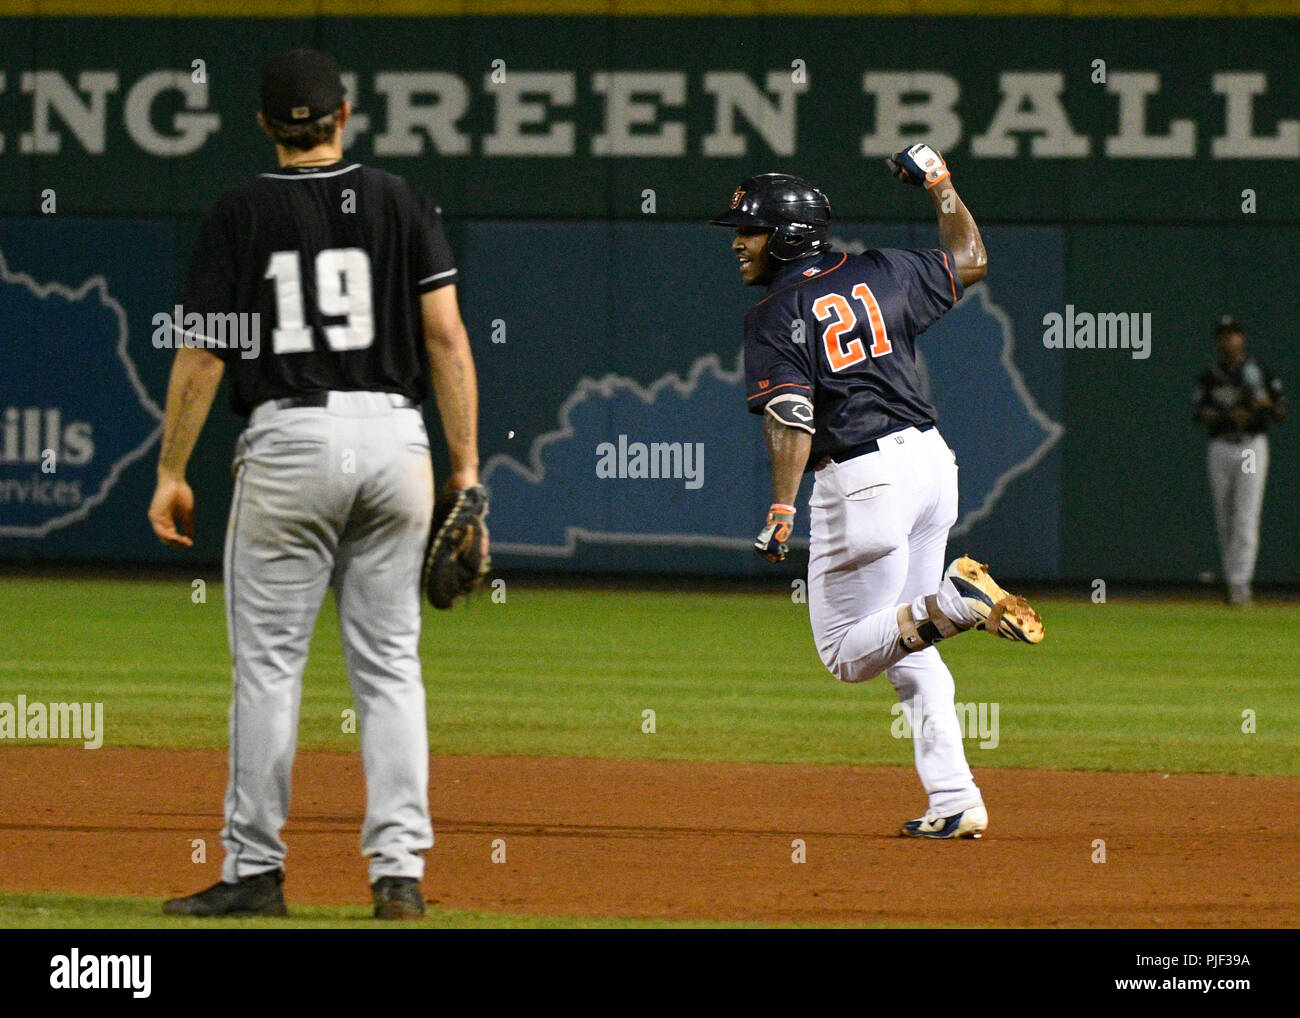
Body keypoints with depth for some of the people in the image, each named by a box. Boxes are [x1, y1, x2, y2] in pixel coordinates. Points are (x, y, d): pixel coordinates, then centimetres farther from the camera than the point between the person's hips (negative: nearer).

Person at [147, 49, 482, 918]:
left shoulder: (240, 216, 1)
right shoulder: (402, 203, 6)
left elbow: (201, 356, -1)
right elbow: (447, 338, 0)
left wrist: (172, 473, 6)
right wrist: (466, 470, 3)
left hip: (289, 440, -2)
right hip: (393, 436, 2)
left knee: (269, 660, 4)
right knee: (389, 664, 7)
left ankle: (256, 870, 4)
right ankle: (400, 870, 1)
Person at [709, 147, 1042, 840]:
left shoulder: (776, 316, -7)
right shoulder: (881, 274, 9)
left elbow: (791, 417, -21)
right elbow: (970, 262, 26)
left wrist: (781, 509, -28)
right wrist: (940, 183, 35)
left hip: (864, 481, -7)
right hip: (932, 459, 7)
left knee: (847, 654, 4)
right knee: (908, 644, 17)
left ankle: (952, 602, -25)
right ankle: (954, 801, 9)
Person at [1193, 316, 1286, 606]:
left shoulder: (1262, 374, 6)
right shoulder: (1210, 377, 8)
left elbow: (1281, 415, 7)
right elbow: (1200, 414, -3)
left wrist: (1266, 404, -15)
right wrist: (1229, 416, -20)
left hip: (1253, 447, -2)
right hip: (1220, 448, 2)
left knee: (1246, 519, -13)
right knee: (1225, 519, 4)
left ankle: (1240, 581, -18)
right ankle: (1232, 579, 14)